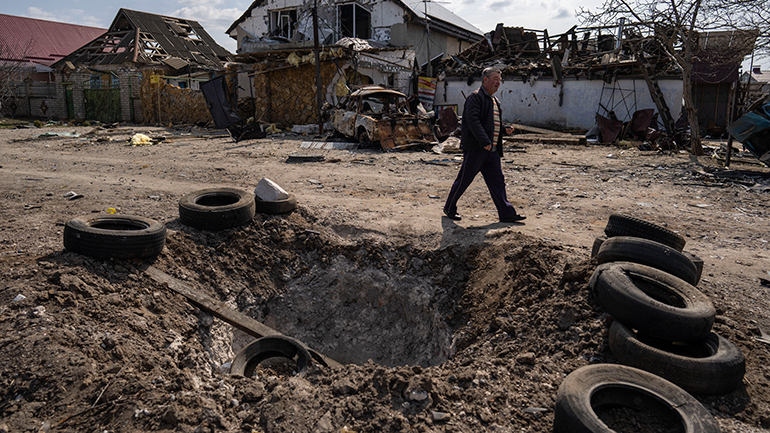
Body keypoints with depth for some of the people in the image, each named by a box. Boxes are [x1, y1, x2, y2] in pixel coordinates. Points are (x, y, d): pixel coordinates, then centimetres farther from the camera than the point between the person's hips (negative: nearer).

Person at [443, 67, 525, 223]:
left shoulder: (494, 100, 21)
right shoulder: (475, 97, -8)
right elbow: (473, 121, -20)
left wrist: (505, 129, 10)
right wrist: (484, 141, -27)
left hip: (492, 150, 9)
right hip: (476, 148, -8)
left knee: (497, 181, 6)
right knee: (464, 179, 1)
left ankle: (507, 213, 9)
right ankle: (449, 208, 17)